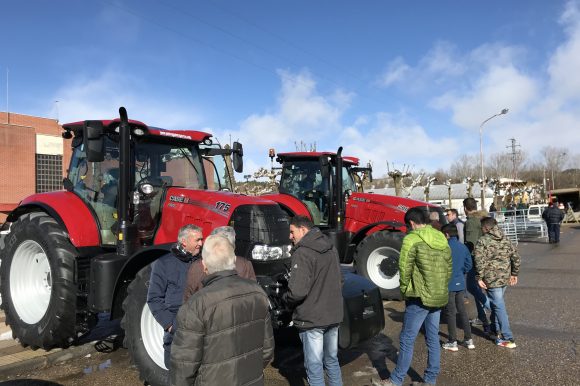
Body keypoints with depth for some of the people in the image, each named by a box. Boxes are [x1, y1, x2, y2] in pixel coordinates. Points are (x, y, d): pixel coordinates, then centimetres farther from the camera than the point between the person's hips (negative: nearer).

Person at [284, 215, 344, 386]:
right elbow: (340, 281, 16)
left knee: (314, 366, 5)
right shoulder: (331, 249, 8)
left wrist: (287, 299, -6)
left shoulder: (303, 253, -19)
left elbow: (298, 291, -26)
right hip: (333, 315, 8)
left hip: (311, 319, -8)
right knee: (332, 360, 22)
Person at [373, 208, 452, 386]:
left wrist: (404, 291, 0)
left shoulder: (412, 239, -13)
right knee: (433, 339, 14)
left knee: (407, 340, 2)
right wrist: (440, 290, 17)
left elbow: (405, 270, -14)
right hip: (439, 298, 7)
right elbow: (448, 269, 12)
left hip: (420, 298, -7)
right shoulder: (443, 239, 9)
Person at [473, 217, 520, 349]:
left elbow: (480, 261, -21)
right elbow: (516, 257, 11)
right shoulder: (505, 240, 9)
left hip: (492, 279, -7)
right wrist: (514, 274, 20)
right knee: (496, 304, 22)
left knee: (499, 307, -3)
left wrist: (479, 277, -13)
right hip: (505, 278, 7)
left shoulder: (483, 241, -11)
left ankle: (508, 338, -2)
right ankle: (495, 329, 34)